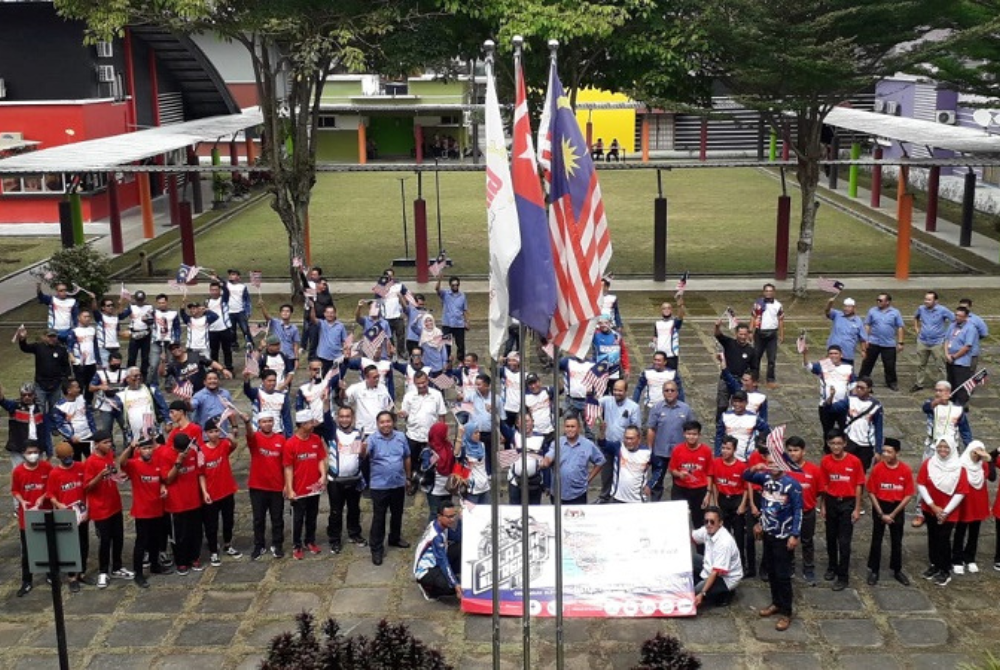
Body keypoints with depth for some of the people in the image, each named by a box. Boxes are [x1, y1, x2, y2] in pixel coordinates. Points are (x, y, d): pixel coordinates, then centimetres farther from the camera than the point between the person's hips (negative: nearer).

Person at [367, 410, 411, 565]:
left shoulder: (401, 437, -1)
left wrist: (408, 477, 15)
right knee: (379, 517, 1)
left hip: (398, 484, 4)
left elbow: (407, 458, 10)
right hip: (380, 486, -4)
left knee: (397, 514, 21)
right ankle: (376, 549, 9)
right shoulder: (373, 439, -11)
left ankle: (395, 538, 42)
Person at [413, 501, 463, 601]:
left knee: (462, 547, -8)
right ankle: (429, 588, 1)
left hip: (436, 562, 9)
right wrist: (456, 585, -33)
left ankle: (457, 577, 7)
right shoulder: (436, 536, -30)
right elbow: (443, 562, -31)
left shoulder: (442, 524, -5)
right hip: (425, 571, -9)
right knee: (455, 586, -28)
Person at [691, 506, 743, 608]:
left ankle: (724, 594, 0)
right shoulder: (707, 531, -10)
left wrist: (702, 594, -33)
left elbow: (716, 572, -32)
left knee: (693, 594, -21)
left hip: (726, 578, -8)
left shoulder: (724, 542, -32)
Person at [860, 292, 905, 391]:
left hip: (889, 344, -1)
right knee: (867, 363, 5)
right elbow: (867, 326, 5)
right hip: (873, 343, 1)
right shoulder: (872, 311, 2)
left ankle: (892, 383, 22)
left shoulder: (895, 313, 0)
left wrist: (900, 342, -2)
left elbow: (900, 328, 2)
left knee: (890, 365, 5)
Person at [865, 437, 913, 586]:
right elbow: (871, 492, -7)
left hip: (897, 508, 1)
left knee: (897, 541, 12)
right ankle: (873, 571, 16)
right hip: (880, 506, -1)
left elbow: (908, 495, -7)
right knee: (877, 540, 6)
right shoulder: (877, 468, -13)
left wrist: (893, 514, -9)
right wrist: (881, 513, -11)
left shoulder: (906, 470, -12)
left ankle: (897, 570, 27)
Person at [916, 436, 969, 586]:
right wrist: (933, 506, -14)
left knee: (943, 539, -4)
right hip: (930, 509, 3)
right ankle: (934, 565, 29)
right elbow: (921, 485, -7)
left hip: (948, 512, -3)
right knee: (932, 537, 14)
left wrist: (946, 511, -14)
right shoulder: (928, 464, -7)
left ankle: (945, 571, 9)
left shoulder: (959, 468, -12)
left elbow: (961, 493, -12)